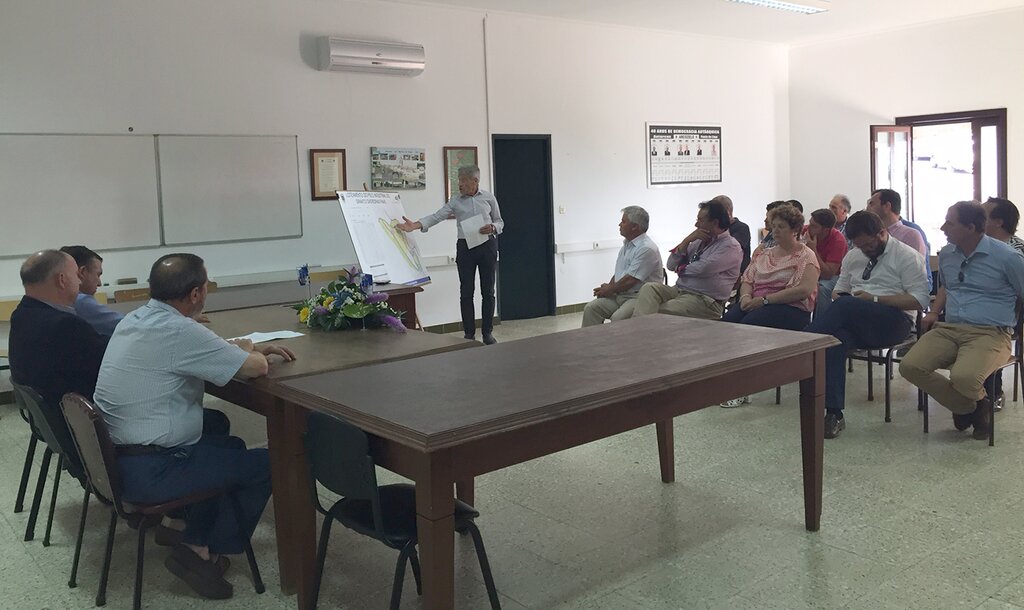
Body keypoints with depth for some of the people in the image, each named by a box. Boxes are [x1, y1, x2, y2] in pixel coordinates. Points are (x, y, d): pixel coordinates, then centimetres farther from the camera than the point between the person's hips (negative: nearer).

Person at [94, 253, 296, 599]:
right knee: (267, 465, 1)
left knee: (231, 445, 24)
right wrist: (246, 350, 4)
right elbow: (256, 367, -19)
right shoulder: (177, 331, -24)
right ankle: (202, 551, 10)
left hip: (117, 458, 10)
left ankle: (195, 540, 20)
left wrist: (253, 348, 14)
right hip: (149, 472, -9)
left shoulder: (138, 319, 5)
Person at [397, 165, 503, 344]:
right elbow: (437, 216, -9)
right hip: (465, 247, 0)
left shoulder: (489, 198, 4)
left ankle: (487, 333, 14)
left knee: (488, 291, 4)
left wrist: (492, 227, -13)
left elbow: (499, 222, 11)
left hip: (487, 246, 0)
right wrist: (415, 225, -24)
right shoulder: (455, 201, 3)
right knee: (466, 292, 1)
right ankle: (469, 334, 10)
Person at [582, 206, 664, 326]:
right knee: (590, 308, -10)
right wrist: (608, 288, 1)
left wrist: (608, 290, -5)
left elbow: (629, 280, -19)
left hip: (639, 297, -9)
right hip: (619, 294, 9)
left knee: (618, 318, -34)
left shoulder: (647, 248, -16)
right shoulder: (627, 244, 17)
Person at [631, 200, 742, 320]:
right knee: (649, 288, -22)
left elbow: (702, 269, -17)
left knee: (659, 312, -29)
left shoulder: (731, 246, -5)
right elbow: (671, 265, 10)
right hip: (679, 291, 7)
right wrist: (687, 240, -1)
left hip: (705, 300, -7)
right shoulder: (699, 241, 18)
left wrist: (680, 269, 2)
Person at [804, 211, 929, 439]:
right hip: (854, 323, 4)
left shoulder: (906, 256, 3)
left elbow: (919, 300, -6)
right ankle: (833, 414, -37)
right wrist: (836, 297, 0)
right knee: (835, 337, -33)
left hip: (893, 321, -4)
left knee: (845, 305, -35)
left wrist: (875, 299, -13)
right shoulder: (853, 256, 22)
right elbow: (840, 289, 27)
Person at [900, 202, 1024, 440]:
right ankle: (966, 407, 0)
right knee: (909, 367, -20)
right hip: (949, 329, 6)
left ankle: (978, 401, 6)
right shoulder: (946, 254, 13)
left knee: (963, 377, -35)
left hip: (990, 333, -6)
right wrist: (935, 311, 15)